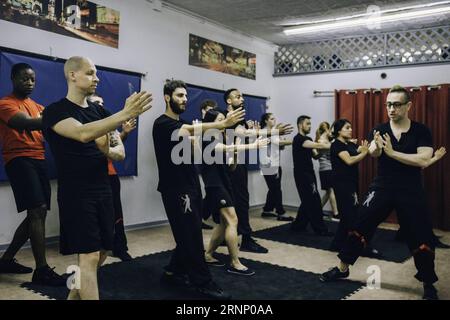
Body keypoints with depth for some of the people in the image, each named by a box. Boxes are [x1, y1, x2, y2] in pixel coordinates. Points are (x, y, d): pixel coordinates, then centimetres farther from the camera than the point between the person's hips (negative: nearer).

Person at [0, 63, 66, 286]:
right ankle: (42, 270, -13)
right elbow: (28, 123, -20)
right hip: (19, 160, -8)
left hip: (39, 160, 8)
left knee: (37, 214, 9)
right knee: (38, 210, -17)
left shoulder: (36, 106, 23)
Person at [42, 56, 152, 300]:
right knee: (89, 256, -9)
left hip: (103, 190, 7)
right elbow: (83, 133, -30)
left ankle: (74, 296, 35)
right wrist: (126, 114, -39)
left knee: (102, 252, 14)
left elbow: (120, 152, 10)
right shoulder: (55, 111, -9)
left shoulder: (100, 112, 12)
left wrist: (108, 151, -15)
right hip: (76, 194, -7)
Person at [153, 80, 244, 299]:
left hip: (190, 186, 9)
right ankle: (203, 283, 4)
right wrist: (223, 123, -41)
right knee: (191, 237, -5)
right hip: (176, 190, -9)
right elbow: (191, 130, -30)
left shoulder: (182, 124, 19)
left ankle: (173, 272, 26)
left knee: (189, 236, 13)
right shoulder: (162, 123, -12)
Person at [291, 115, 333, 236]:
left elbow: (315, 155, 11)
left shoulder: (308, 139, 16)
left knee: (308, 201, 11)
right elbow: (317, 145, -27)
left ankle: (298, 225, 20)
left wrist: (322, 151, -10)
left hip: (309, 173, 9)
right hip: (302, 174, -9)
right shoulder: (298, 139, -15)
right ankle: (320, 229, -1)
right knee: (314, 201, -8)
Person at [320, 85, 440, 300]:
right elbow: (373, 153, -21)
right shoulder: (380, 130, -1)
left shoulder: (421, 131, -4)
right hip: (381, 189, 1)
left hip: (411, 193, -1)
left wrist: (392, 152, -21)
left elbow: (423, 160, -17)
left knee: (421, 239, 1)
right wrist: (376, 147, -45)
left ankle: (428, 284, 23)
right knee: (359, 228, 1)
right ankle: (342, 269, 18)